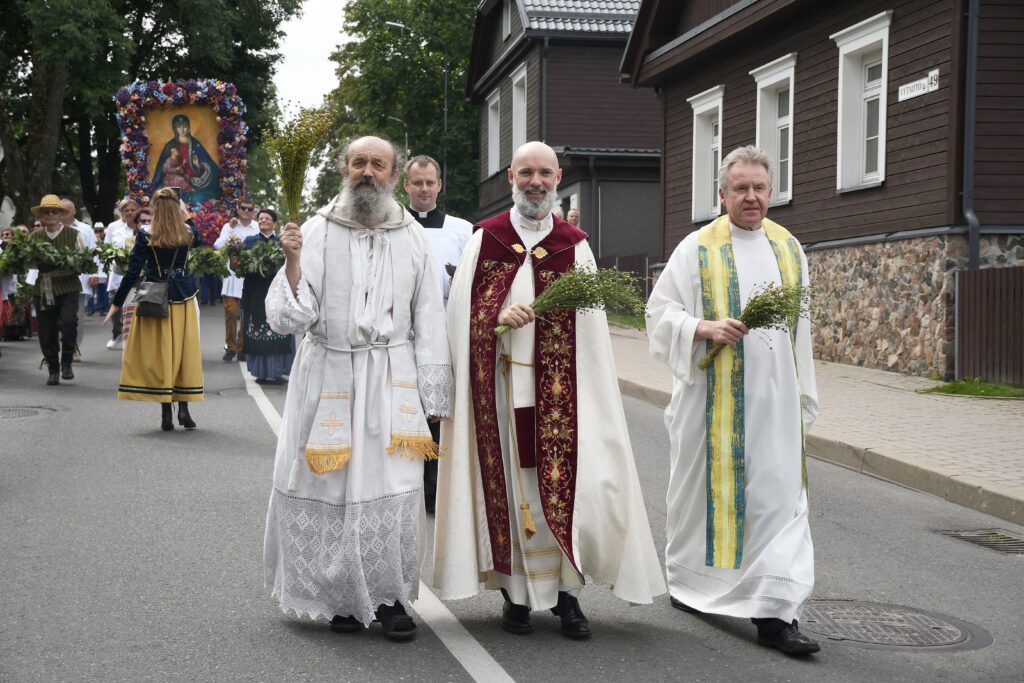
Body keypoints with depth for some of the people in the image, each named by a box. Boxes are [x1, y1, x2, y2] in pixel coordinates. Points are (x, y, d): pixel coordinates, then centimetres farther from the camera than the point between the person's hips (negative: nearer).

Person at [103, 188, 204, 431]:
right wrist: (186, 216, 26)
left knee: (159, 354, 2)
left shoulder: (146, 236, -9)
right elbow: (197, 239, 25)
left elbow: (133, 273, -10)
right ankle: (184, 408, 4)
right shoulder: (187, 233, -1)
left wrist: (116, 304, -4)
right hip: (183, 300, 2)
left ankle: (166, 413, 2)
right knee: (185, 352, 10)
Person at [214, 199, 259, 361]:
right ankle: (230, 347, 7)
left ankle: (242, 348, 16)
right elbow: (217, 246, -5)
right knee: (231, 311, -4)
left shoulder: (258, 228, 3)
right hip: (233, 274, 0)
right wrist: (230, 229, -9)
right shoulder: (229, 226, 6)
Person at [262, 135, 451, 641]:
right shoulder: (317, 232, 0)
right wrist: (292, 262, -21)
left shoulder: (412, 237, 6)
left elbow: (428, 318, 8)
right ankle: (340, 596, 17)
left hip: (392, 378, 1)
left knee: (394, 490, -3)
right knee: (330, 489, 2)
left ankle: (391, 598, 9)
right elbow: (290, 317, -6)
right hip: (329, 375, -1)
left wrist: (433, 393, 5)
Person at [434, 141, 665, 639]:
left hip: (559, 388, 0)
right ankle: (516, 592, 12)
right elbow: (462, 312, 5)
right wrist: (499, 316, -13)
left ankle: (567, 593, 7)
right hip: (500, 384, 0)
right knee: (508, 483, 1)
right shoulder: (485, 239, 8)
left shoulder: (574, 246, 8)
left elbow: (590, 329, 6)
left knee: (564, 483, -5)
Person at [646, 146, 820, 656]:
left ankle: (775, 613, -4)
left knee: (779, 498, -4)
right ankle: (689, 581, 29)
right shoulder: (697, 249, -1)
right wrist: (706, 329, -20)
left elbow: (799, 327, 16)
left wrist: (803, 398, 15)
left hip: (774, 397, 3)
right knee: (707, 487, 7)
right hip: (714, 397, -3)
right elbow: (661, 312, -2)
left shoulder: (789, 249, 11)